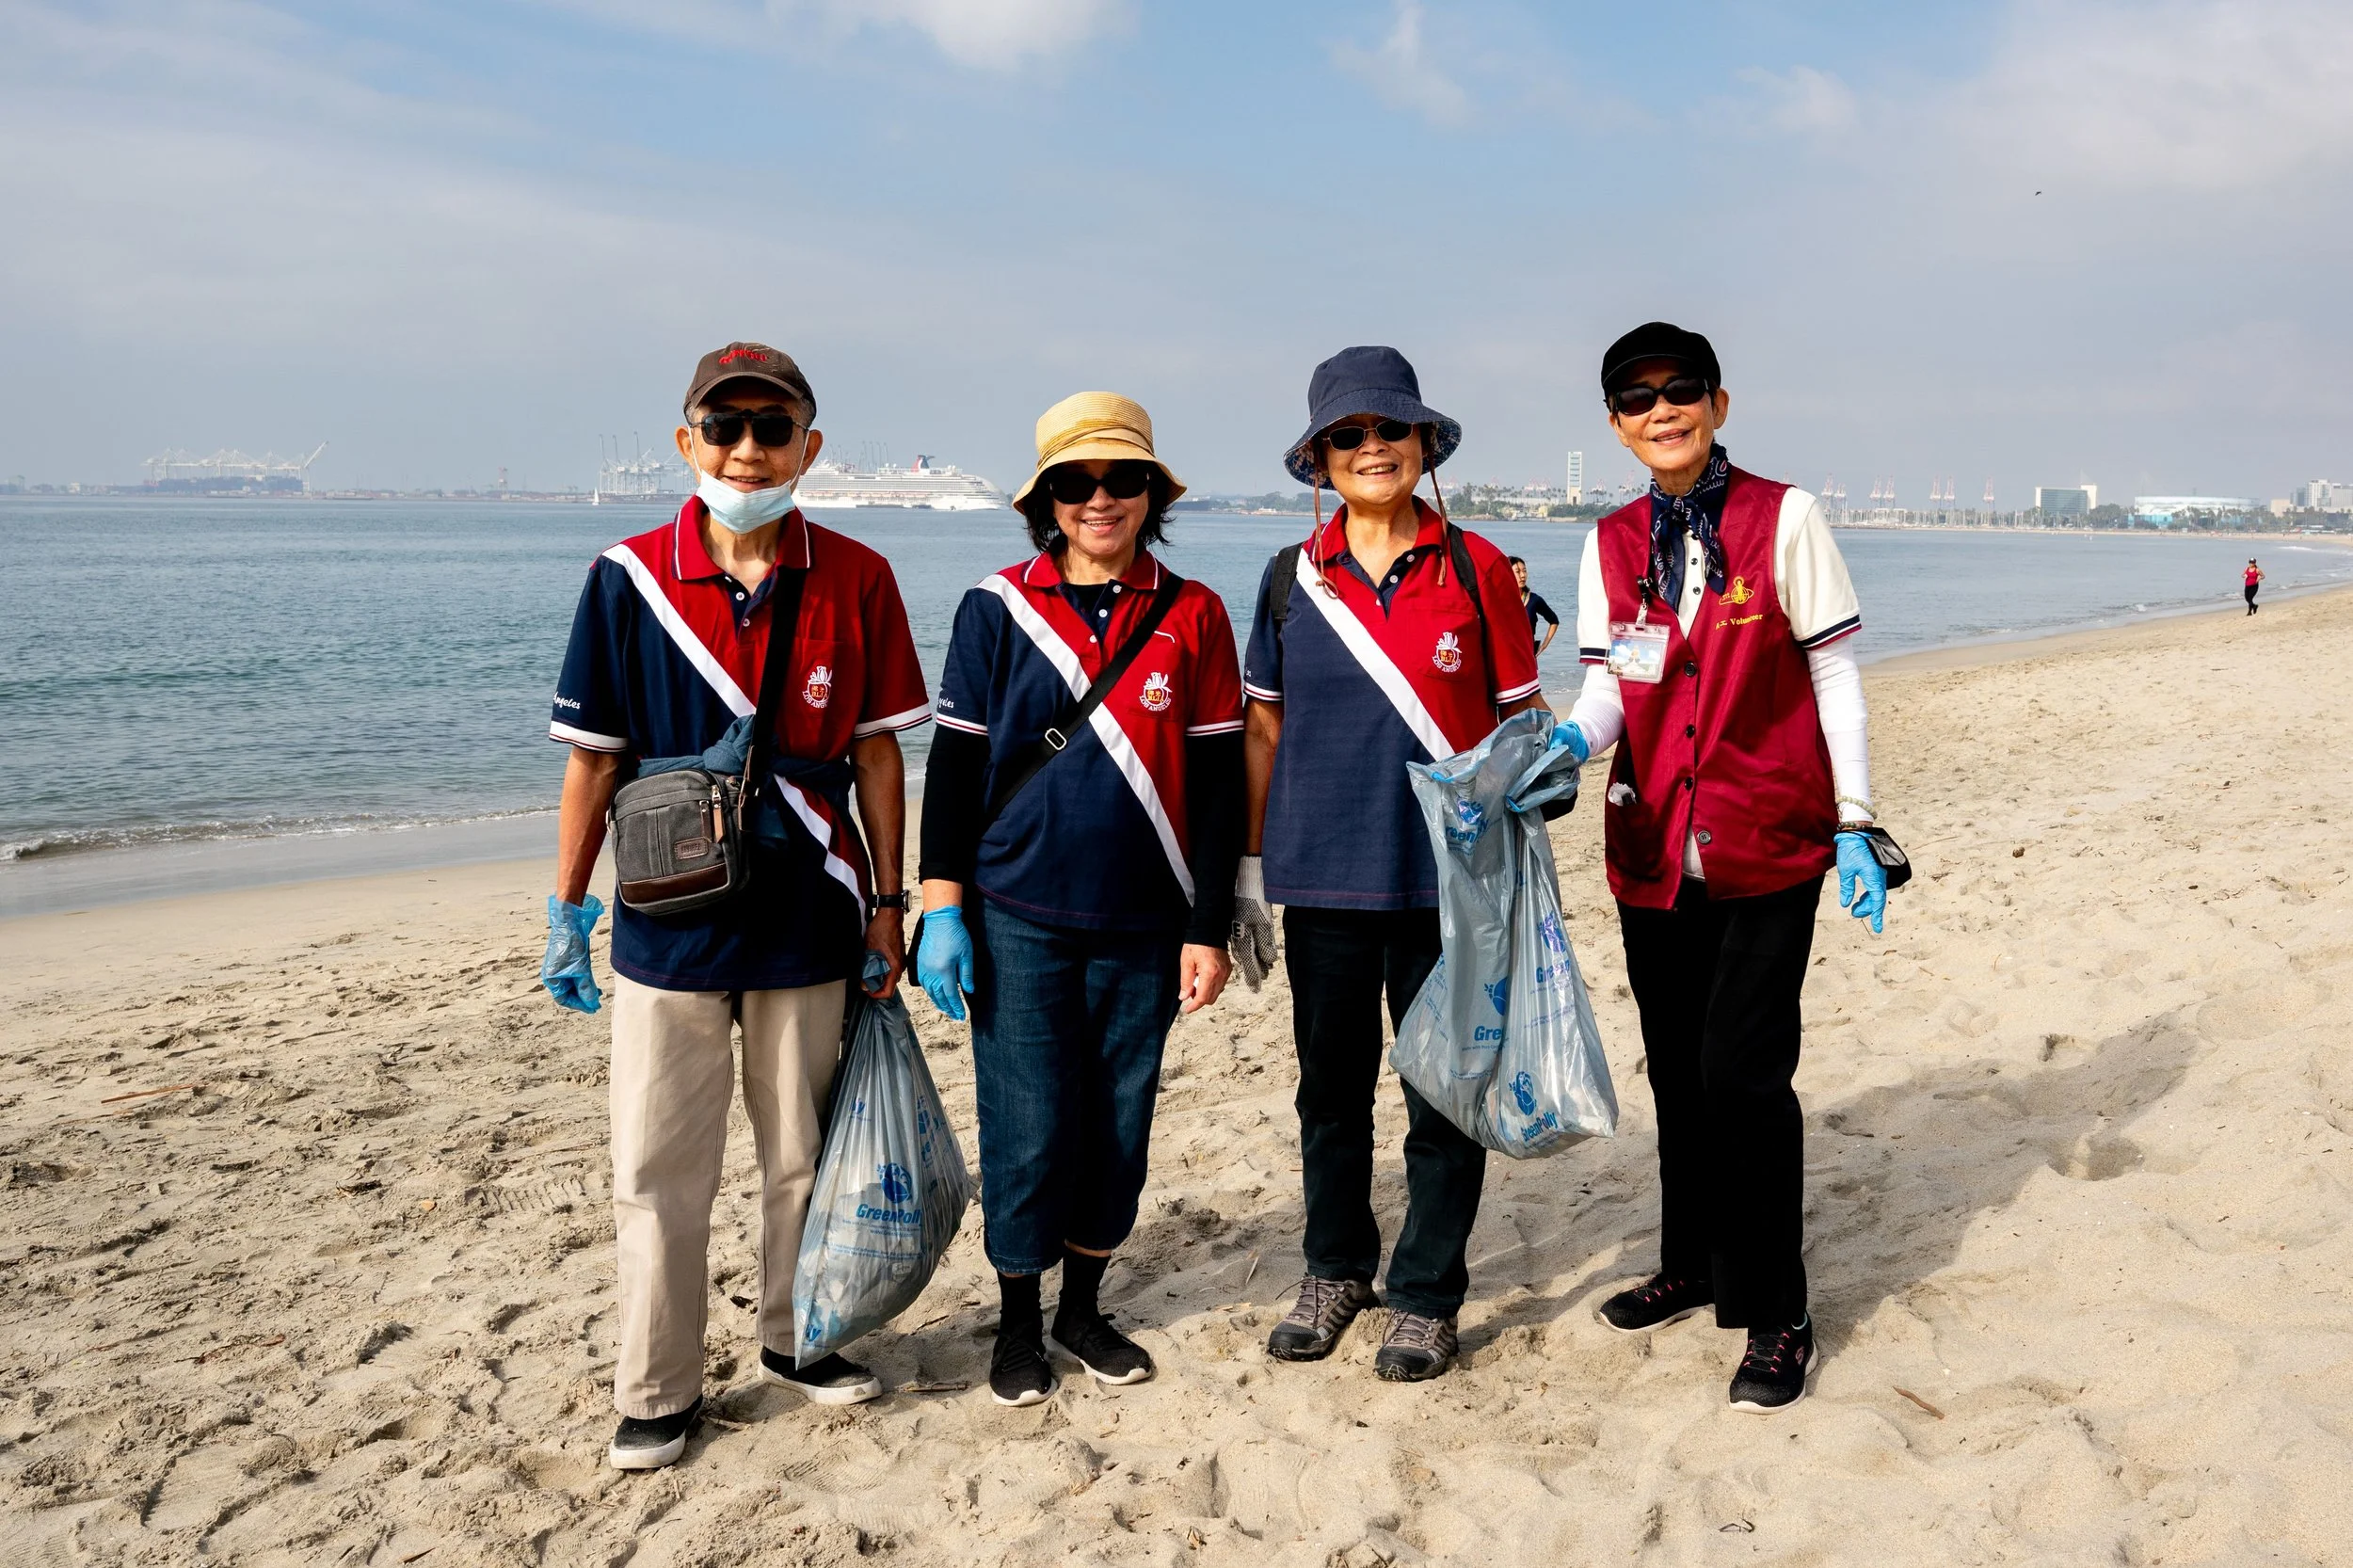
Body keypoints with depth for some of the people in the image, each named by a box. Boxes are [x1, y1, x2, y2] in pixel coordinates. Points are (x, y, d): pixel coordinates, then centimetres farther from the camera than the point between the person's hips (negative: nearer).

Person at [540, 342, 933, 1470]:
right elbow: (595, 754, 1)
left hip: (807, 922, 1)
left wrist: (888, 901, 2)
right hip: (668, 923, -1)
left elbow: (877, 751, 2)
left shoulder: (856, 581, -3)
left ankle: (794, 1339, 35)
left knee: (802, 1151, 15)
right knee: (658, 1167, 7)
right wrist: (568, 907, 1)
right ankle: (657, 1389, 22)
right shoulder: (629, 577, -5)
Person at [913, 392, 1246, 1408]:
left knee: (1118, 1124, 10)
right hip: (1019, 918, -1)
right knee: (1027, 1128, 2)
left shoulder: (1192, 617, 2)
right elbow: (954, 763, 2)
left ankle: (1083, 1309, 30)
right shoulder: (997, 609, 0)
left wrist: (1209, 929, 0)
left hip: (1143, 925, 1)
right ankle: (1018, 1320, 22)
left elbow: (1217, 782, 3)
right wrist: (941, 911, -3)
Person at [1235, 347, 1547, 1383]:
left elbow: (1521, 725, 2)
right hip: (1321, 878, 2)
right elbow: (1263, 728, 10)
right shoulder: (1292, 579, 5)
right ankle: (1335, 1271, 32)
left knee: (1446, 1091, 6)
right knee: (1331, 1085, 13)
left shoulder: (1476, 570, -1)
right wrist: (1250, 870, 7)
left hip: (1446, 877, -2)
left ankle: (1426, 1293, 22)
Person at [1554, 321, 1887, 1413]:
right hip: (1655, 851, 4)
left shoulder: (1784, 519, -3)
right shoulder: (1610, 546, 8)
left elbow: (1833, 676, -2)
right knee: (1677, 1072, 14)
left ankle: (1774, 1314, 5)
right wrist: (1573, 741, -20)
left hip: (1769, 849, -4)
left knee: (1742, 1073, -10)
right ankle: (1693, 1266, 33)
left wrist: (1854, 824, -6)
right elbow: (1608, 686, 4)